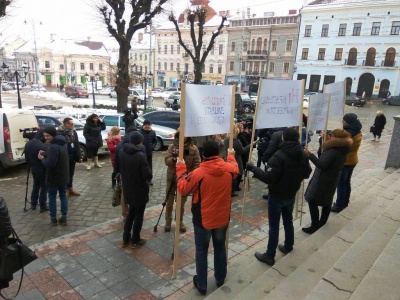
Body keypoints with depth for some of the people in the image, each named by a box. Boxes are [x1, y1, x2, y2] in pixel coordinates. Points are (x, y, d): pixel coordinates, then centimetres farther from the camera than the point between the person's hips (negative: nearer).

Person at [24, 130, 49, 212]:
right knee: (44, 188, 5)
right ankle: (43, 206, 12)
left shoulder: (28, 144, 2)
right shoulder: (42, 146, -26)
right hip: (42, 170, -7)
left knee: (36, 186, 23)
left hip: (34, 169, 8)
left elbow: (27, 158, 11)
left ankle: (33, 204, 31)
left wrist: (31, 166, 22)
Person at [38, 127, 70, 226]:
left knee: (52, 197, 9)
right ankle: (64, 217, 20)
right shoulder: (62, 143, 5)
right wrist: (46, 154, 4)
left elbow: (50, 163, -26)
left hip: (54, 177, -8)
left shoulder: (53, 147, -25)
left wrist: (42, 158, -9)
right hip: (63, 176, 8)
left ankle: (53, 218, 19)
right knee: (63, 196, 14)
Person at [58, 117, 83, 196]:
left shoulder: (74, 132, 6)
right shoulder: (60, 132, -15)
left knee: (71, 173, 16)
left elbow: (77, 145, 8)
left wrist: (79, 156, 6)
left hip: (72, 156, 6)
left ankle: (70, 188, 29)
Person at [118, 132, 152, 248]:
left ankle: (126, 239, 31)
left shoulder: (121, 152, -4)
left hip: (127, 189, 6)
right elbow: (148, 176, -23)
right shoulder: (140, 156, -25)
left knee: (131, 212, 24)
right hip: (139, 190, -6)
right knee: (139, 215, 12)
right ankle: (135, 240, 25)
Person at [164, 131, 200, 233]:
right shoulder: (172, 146, -4)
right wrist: (174, 159, -31)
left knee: (182, 203, 14)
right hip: (172, 178, 1)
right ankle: (168, 221, 30)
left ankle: (180, 221, 34)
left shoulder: (193, 148, -7)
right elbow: (166, 161, -11)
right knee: (169, 202, 11)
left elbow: (197, 164, -7)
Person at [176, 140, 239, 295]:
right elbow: (235, 169, 17)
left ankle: (201, 284, 25)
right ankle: (220, 278, 39)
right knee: (220, 247, 22)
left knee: (201, 251, 13)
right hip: (222, 218, 4)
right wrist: (231, 156, 33)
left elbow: (183, 189, -9)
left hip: (203, 220, -4)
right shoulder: (228, 168, -9)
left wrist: (181, 169, 0)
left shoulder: (198, 173, -22)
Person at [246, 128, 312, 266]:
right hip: (291, 195, 7)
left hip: (277, 196, -7)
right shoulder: (303, 155, -2)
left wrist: (254, 169, -20)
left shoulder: (279, 156, -26)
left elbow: (269, 178, -28)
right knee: (288, 221, 24)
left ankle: (269, 255, 13)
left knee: (274, 226, 2)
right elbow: (306, 174, 11)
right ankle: (288, 246, 41)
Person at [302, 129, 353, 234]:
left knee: (312, 201, -2)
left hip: (322, 180, -10)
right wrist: (326, 141, 12)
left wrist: (310, 154, -29)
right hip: (332, 180, 10)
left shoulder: (333, 151, -25)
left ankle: (315, 226, 0)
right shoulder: (342, 150, 4)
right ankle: (322, 222, 31)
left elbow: (321, 165, -29)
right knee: (327, 201, 18)